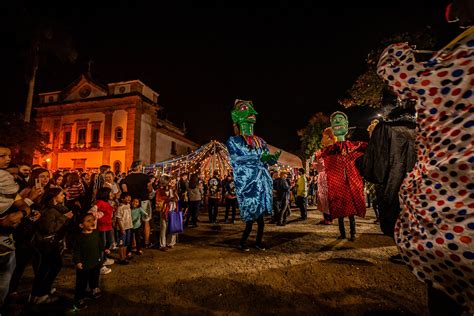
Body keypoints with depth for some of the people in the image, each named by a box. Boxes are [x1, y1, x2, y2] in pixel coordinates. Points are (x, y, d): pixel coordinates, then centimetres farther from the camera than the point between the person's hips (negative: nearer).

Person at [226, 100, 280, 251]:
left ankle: (259, 241, 23)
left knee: (260, 212, 6)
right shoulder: (233, 140, 2)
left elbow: (267, 159, 13)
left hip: (262, 180, 5)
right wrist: (259, 157, -21)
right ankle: (243, 242, 14)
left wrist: (274, 158, -11)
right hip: (247, 181, -5)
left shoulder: (260, 141, 17)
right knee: (252, 214, -5)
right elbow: (237, 157, -14)